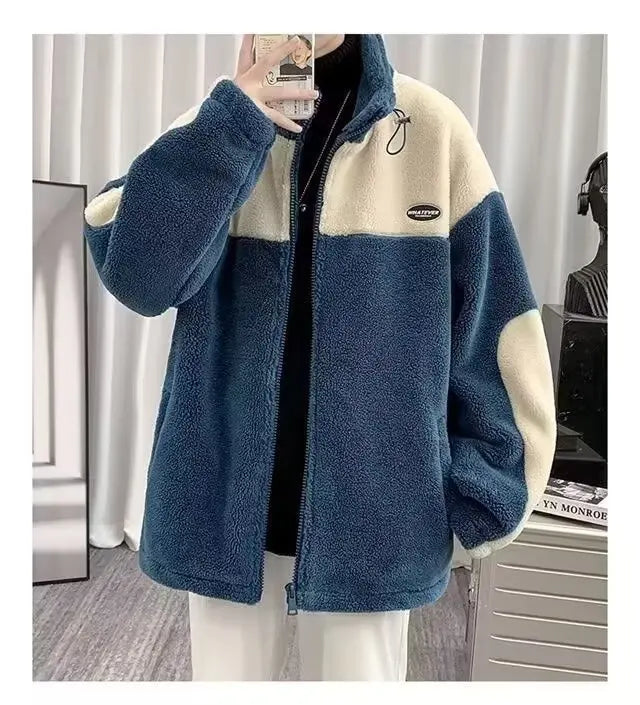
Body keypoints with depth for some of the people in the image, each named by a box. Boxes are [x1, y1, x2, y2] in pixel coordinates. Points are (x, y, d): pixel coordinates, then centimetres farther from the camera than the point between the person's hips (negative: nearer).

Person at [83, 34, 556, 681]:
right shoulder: (220, 123, 1)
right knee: (225, 675, 19)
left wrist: (488, 487, -3)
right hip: (225, 499, 2)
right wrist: (233, 127, -23)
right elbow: (133, 271, -13)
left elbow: (490, 316, -2)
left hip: (370, 509, -1)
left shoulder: (432, 128, -4)